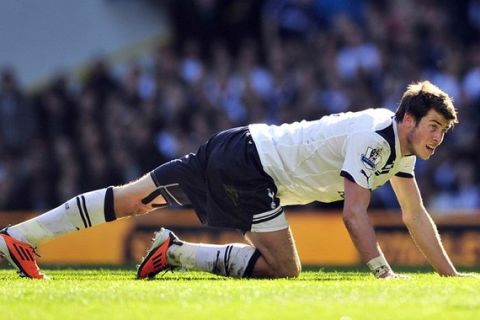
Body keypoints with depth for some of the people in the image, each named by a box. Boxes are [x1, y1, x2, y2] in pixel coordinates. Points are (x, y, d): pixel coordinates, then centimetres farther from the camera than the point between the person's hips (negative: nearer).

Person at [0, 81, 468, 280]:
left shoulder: (401, 146, 10)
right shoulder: (374, 137, -18)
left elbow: (416, 215, 13)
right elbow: (353, 213, -25)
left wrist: (451, 276, 9)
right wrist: (385, 273, -28)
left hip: (235, 153, 9)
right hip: (248, 163, -9)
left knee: (131, 198, 7)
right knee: (283, 268, -14)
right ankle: (176, 253, -10)